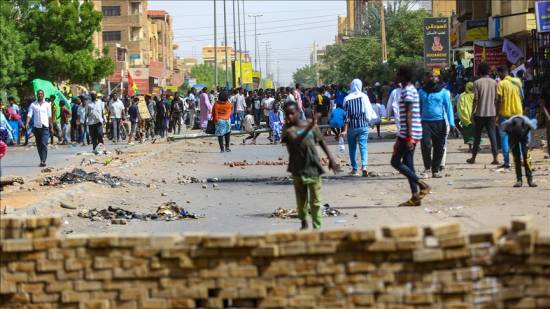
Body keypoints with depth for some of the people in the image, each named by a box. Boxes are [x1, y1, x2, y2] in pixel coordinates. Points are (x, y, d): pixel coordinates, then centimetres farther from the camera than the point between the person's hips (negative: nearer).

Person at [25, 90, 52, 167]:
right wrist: (27, 123, -19)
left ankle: (43, 161, -20)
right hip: (36, 127, 2)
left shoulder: (47, 105, 7)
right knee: (39, 145, 7)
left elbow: (50, 117, 9)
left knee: (44, 144, -14)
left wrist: (51, 127, 6)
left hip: (45, 127, -2)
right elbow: (29, 115, -2)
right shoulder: (33, 105, 6)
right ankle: (42, 160, 17)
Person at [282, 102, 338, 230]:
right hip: (298, 169, 0)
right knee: (301, 199, 9)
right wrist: (308, 128, -36)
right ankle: (304, 222, 30)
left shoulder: (312, 125, 1)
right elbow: (295, 140, -26)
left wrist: (331, 158, 9)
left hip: (313, 167, 1)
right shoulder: (288, 129, -6)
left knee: (315, 200, 0)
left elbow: (321, 142, 13)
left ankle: (317, 226, 4)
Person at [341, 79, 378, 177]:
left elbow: (346, 115, -4)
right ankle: (364, 166, -22)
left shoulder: (347, 99, -3)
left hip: (351, 126, 0)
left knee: (352, 148, 12)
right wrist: (369, 120, 17)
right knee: (363, 146, -2)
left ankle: (354, 169, 15)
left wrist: (345, 130, -3)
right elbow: (369, 111, -2)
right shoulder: (364, 97, -3)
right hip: (363, 125, 0)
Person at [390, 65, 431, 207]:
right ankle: (415, 197, 7)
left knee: (396, 161, -6)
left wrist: (409, 137, -24)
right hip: (408, 134, 10)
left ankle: (422, 185, -10)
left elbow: (409, 115, -20)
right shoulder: (410, 89, 18)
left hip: (409, 133, -10)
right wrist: (400, 138, 26)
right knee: (408, 163, 9)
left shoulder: (407, 91, -14)